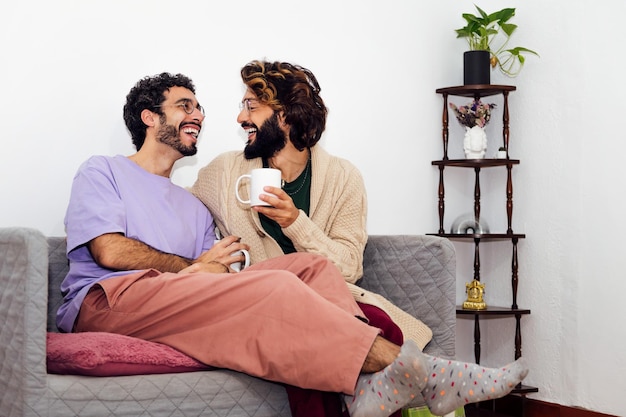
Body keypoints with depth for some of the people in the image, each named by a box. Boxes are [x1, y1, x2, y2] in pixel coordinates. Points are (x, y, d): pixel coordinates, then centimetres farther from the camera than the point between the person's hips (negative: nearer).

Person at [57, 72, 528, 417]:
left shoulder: (193, 207, 32)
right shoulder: (102, 172, 15)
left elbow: (214, 276, 14)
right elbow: (110, 251, -4)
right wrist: (193, 269, 4)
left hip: (175, 308, 7)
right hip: (107, 301, -6)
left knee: (310, 267, -15)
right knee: (270, 288, -30)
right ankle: (405, 366, -32)